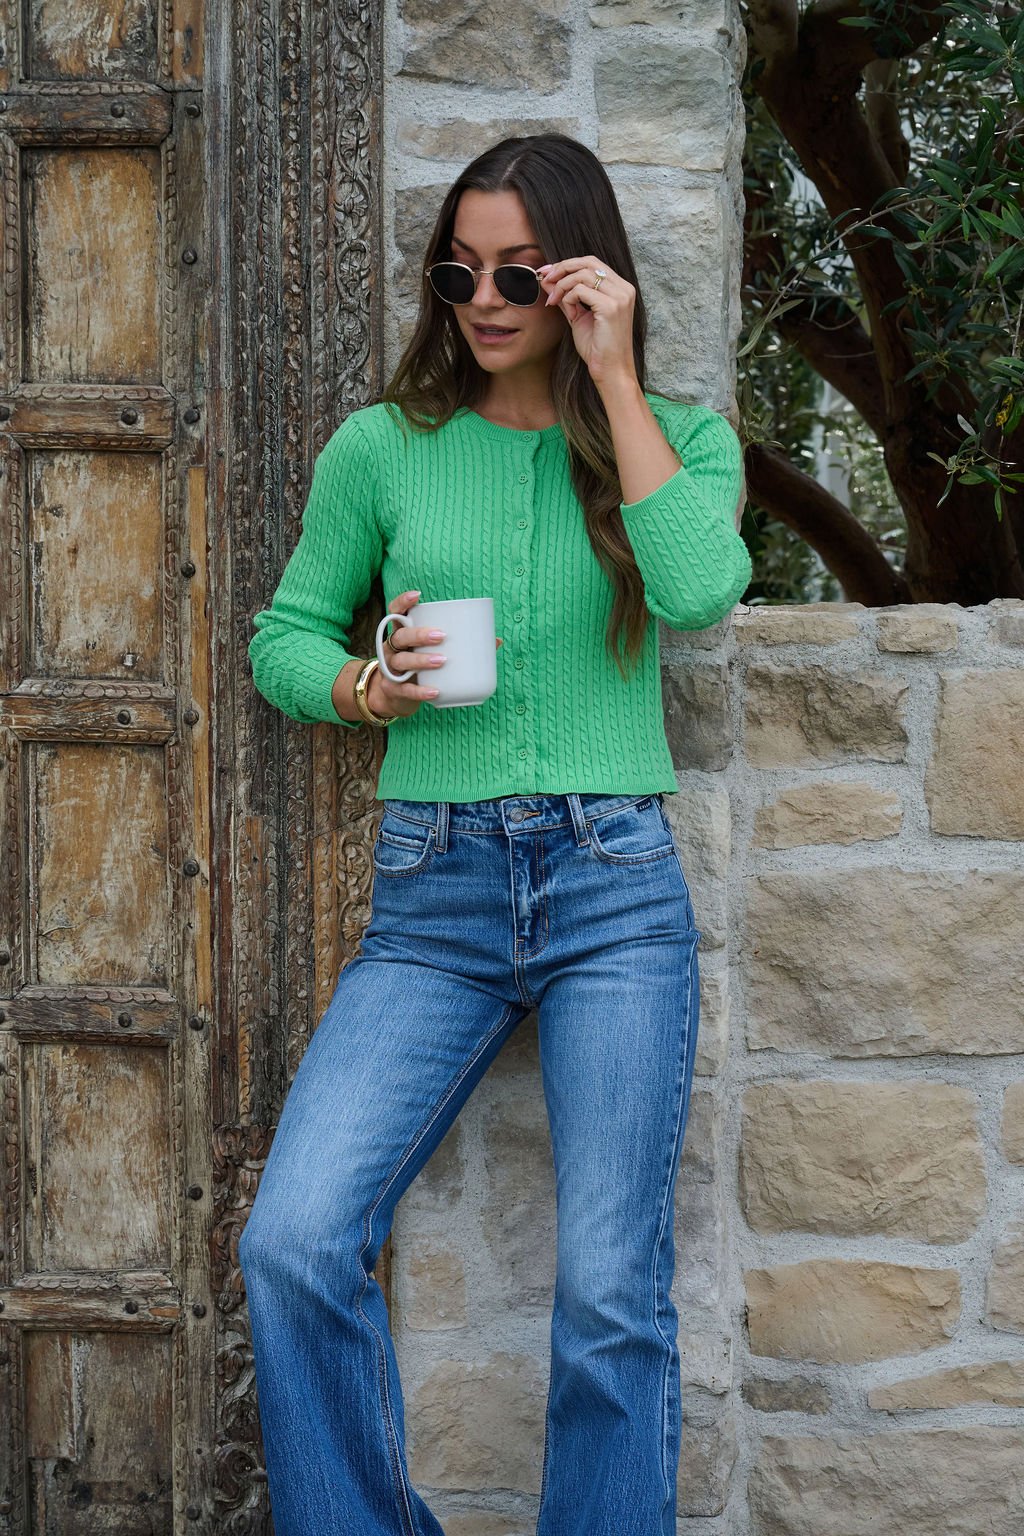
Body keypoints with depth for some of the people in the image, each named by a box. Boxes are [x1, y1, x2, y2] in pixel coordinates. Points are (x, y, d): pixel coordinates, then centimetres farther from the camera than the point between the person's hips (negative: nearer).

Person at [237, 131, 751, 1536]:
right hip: (434, 893, 1)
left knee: (611, 1296, -2)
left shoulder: (678, 436, 6)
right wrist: (368, 686, -6)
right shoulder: (384, 446, 8)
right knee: (294, 1242, -14)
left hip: (617, 889, -1)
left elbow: (698, 591, -15)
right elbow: (284, 635, 16)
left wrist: (615, 377, -11)